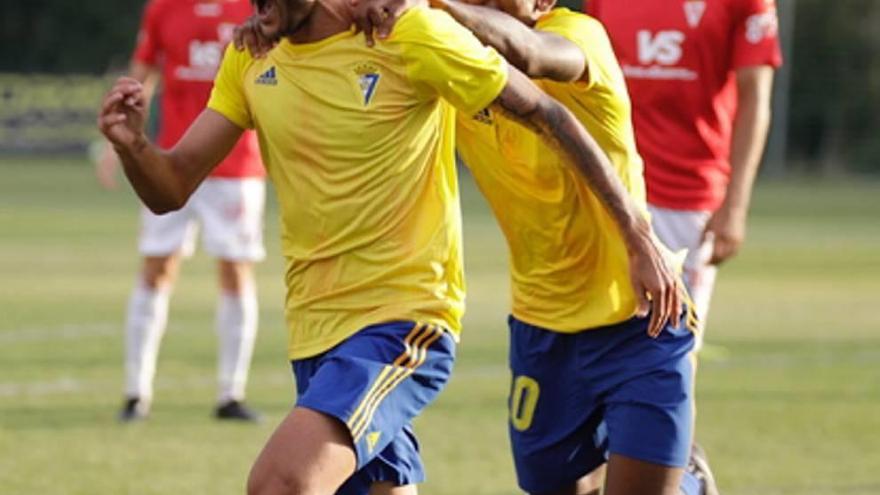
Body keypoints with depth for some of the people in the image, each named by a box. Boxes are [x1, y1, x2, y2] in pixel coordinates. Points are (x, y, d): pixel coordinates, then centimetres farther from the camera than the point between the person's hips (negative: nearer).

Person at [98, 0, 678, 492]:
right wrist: (133, 144, -17)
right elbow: (171, 188, 7)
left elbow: (546, 113, -4)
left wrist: (639, 235, -3)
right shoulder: (250, 59, 6)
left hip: (403, 321, -7)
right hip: (314, 333, 7)